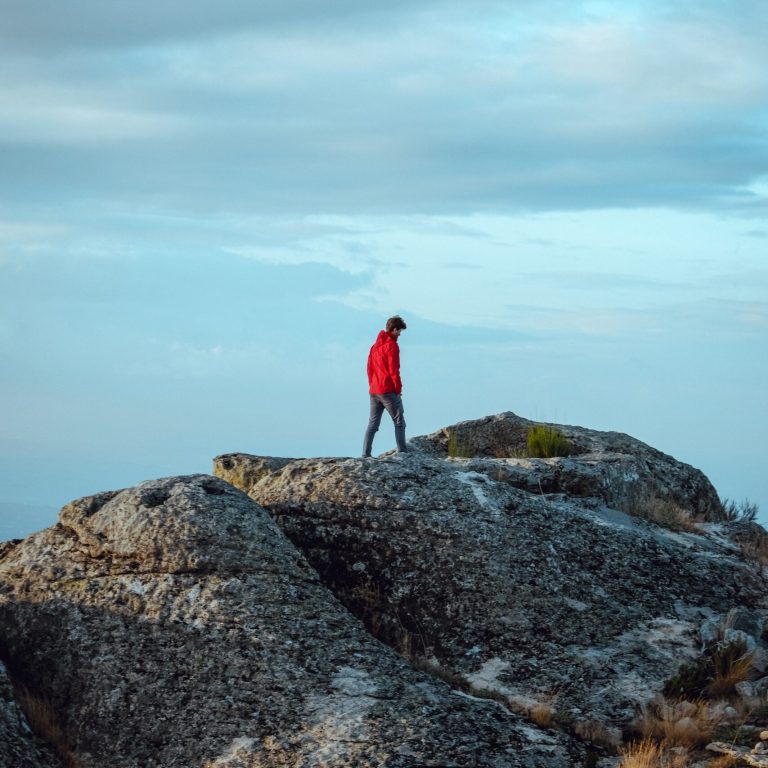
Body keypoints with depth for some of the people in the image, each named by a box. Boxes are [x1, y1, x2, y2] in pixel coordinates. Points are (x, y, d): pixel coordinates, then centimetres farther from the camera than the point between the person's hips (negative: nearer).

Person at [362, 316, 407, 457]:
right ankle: (402, 453, -6)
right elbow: (394, 370, -13)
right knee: (399, 423, 0)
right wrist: (398, 389, -5)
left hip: (374, 391, 7)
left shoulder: (375, 345, 14)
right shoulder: (392, 346, -10)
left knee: (372, 424, 8)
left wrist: (372, 385, 17)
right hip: (388, 391, -7)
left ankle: (365, 454, 0)